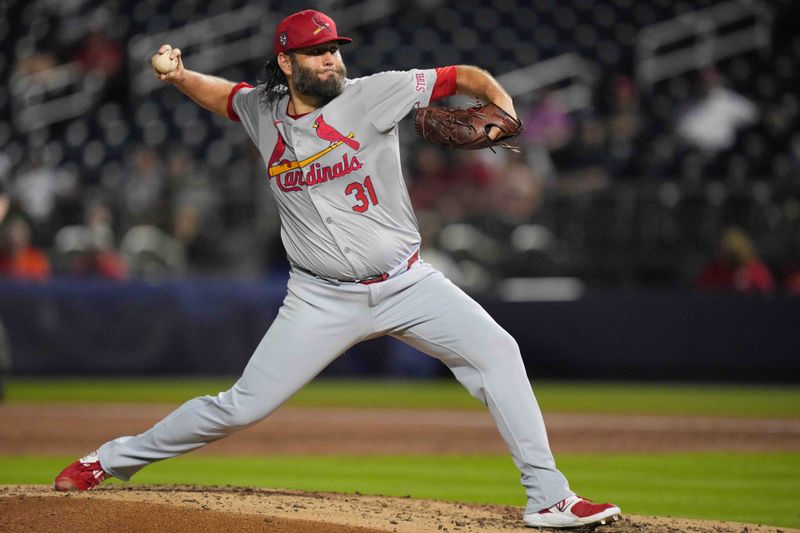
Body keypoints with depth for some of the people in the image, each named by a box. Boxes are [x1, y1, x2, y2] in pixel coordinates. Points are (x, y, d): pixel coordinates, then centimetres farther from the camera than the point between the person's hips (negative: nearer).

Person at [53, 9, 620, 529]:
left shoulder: (372, 95, -7)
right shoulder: (262, 112, 3)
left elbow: (464, 77, -7)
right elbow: (221, 93, 25)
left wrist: (504, 110, -26)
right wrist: (178, 76, 6)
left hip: (407, 286, 0)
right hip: (323, 302, 0)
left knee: (495, 351, -17)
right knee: (241, 407, -2)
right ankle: (113, 459, 17)